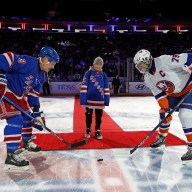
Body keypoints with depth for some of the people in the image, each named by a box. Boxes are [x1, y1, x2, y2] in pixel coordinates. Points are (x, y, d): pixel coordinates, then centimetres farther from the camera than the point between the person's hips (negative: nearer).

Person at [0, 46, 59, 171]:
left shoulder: (41, 76, 5)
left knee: (27, 116, 19)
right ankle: (11, 156, -14)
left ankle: (27, 142, 40)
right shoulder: (28, 62, -24)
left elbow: (34, 94, 10)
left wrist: (37, 112, 7)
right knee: (15, 120, -19)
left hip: (19, 94, 10)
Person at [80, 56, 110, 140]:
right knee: (88, 115, 11)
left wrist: (106, 100, 3)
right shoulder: (88, 73, -6)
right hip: (89, 99, -2)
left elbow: (106, 89, 7)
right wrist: (83, 100, -13)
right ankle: (88, 130, 28)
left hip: (100, 100, 2)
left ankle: (98, 131, 22)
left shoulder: (104, 75, 4)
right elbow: (83, 87, -8)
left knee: (99, 116, 9)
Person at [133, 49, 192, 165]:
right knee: (164, 113, 9)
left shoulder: (164, 61, -29)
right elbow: (159, 94, -3)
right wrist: (164, 108, -12)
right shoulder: (148, 78, -4)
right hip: (173, 93, 8)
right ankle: (162, 139, 29)